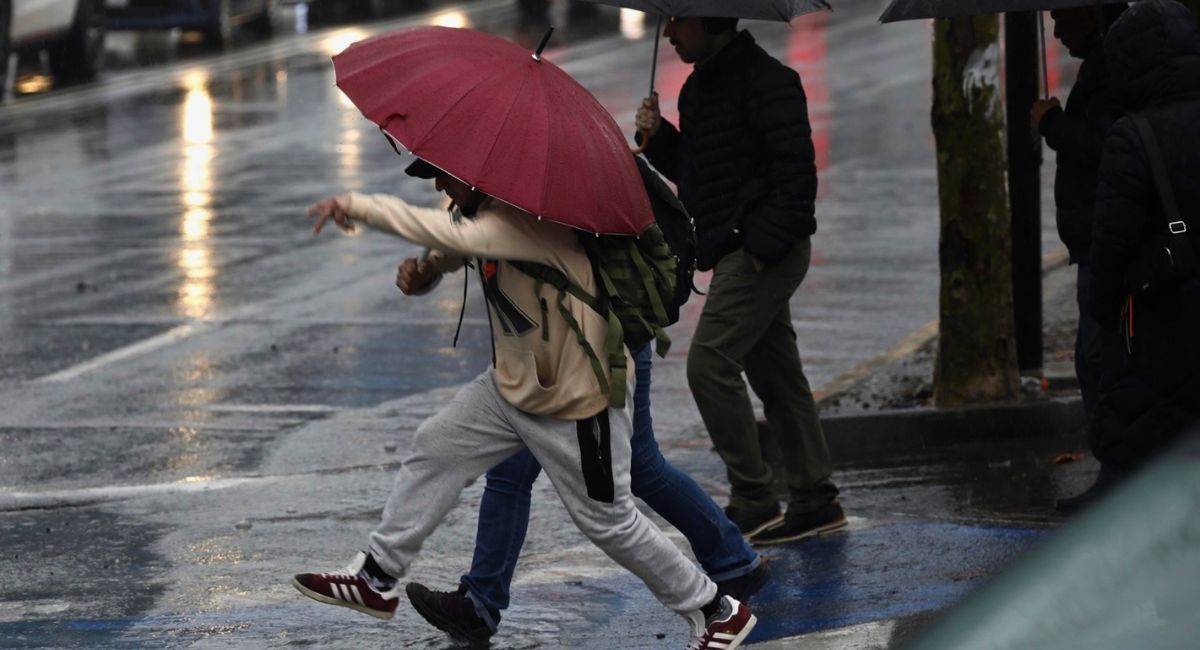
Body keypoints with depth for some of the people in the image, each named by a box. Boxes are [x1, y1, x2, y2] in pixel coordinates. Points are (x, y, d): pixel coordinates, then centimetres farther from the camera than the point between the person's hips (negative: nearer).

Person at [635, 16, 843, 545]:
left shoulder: (769, 83, -15)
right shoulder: (698, 89, 15)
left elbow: (796, 171, -19)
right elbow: (690, 170, 24)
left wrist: (765, 244, -24)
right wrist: (659, 136, 5)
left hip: (766, 251, -10)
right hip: (737, 252, 10)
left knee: (710, 363, -14)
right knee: (776, 376, 12)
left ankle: (752, 501, -10)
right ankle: (815, 500, 18)